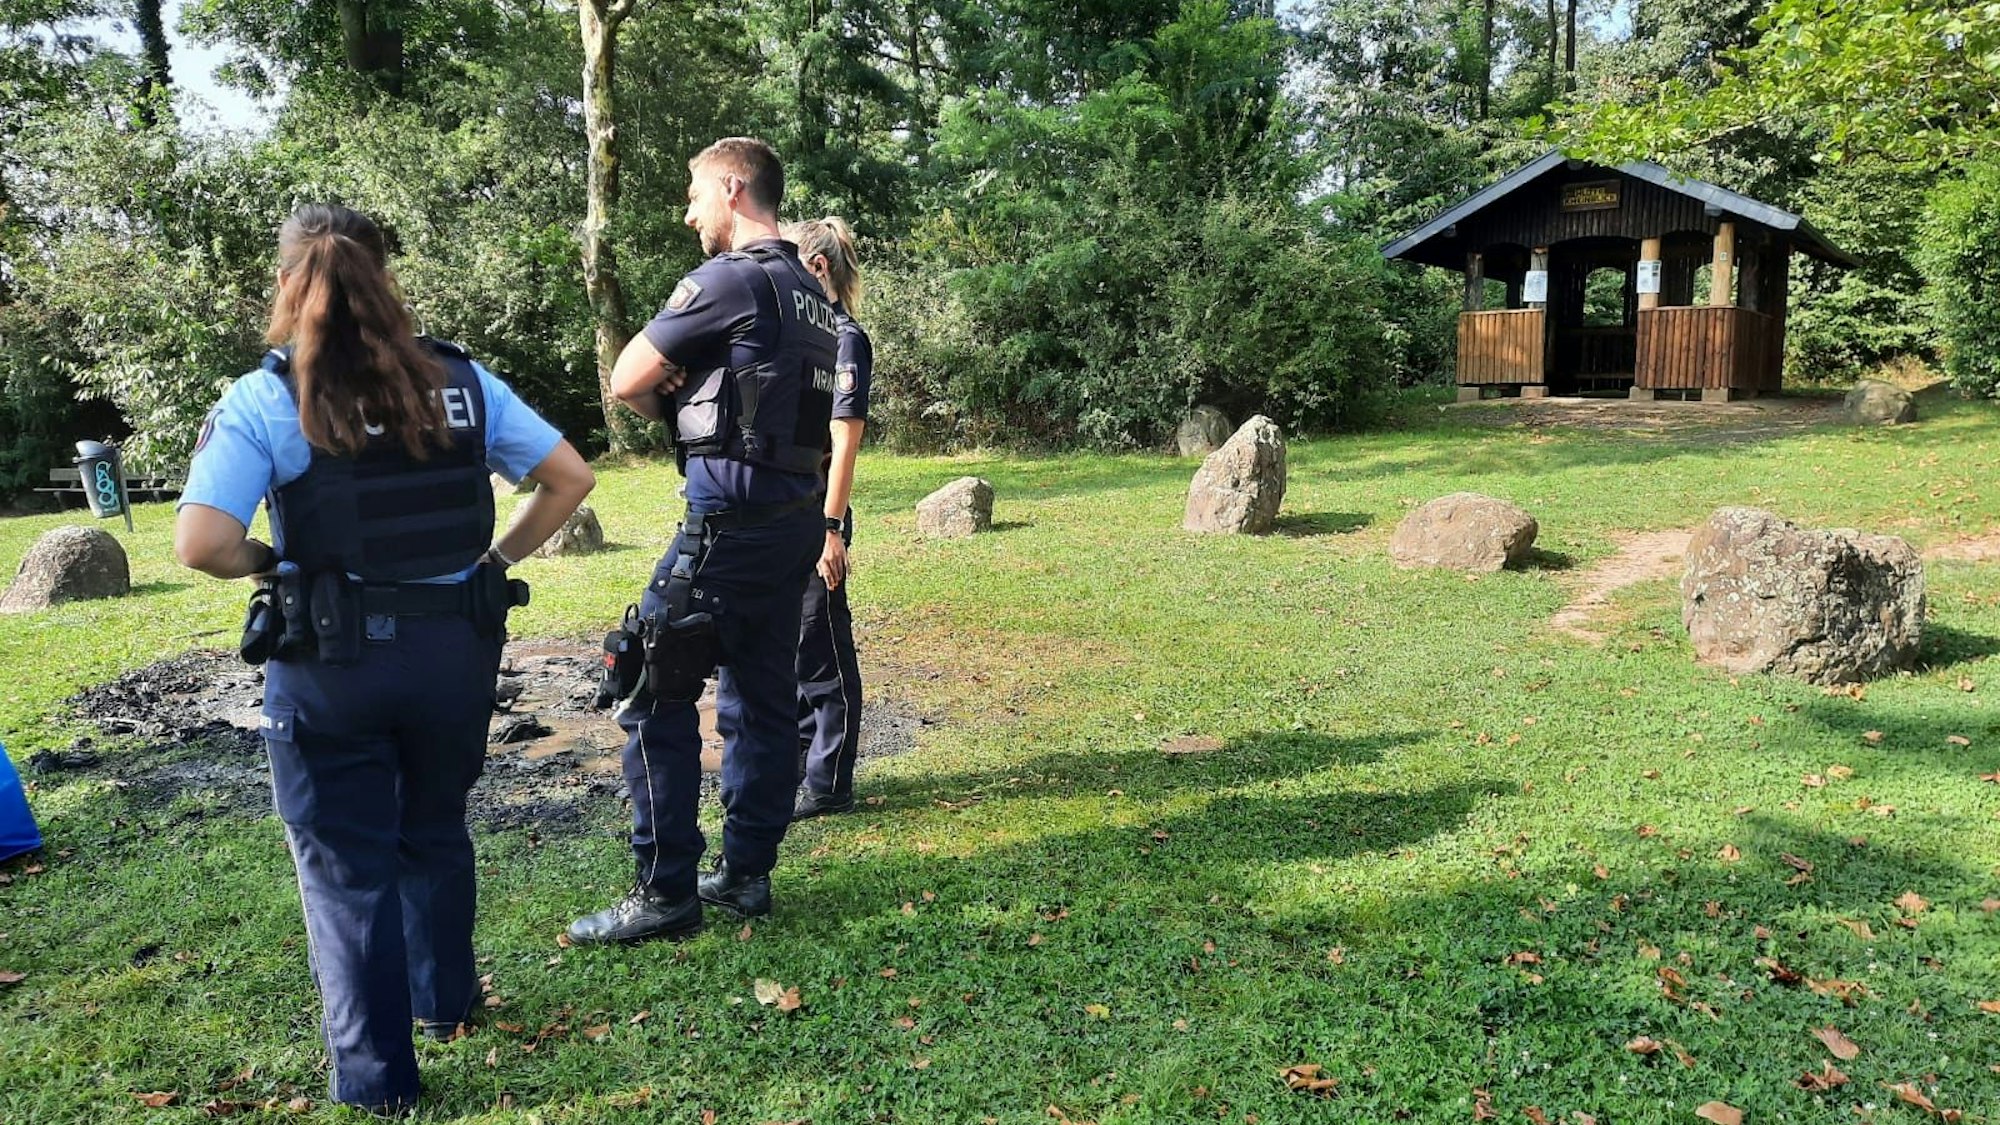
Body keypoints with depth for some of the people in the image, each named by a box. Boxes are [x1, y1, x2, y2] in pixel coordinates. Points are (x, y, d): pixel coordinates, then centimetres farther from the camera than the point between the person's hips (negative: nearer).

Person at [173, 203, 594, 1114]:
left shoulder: (261, 403, -9)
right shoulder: (461, 381, 1)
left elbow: (202, 544, -20)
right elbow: (570, 477, 1)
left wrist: (270, 563, -1)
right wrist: (497, 561, 7)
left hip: (331, 661, -3)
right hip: (455, 649, 4)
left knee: (348, 863, 12)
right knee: (436, 831, 25)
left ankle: (378, 1074, 21)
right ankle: (446, 998, 42)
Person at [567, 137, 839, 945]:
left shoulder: (730, 277, -11)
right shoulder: (811, 293, 16)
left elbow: (627, 382, -8)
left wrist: (671, 406, 11)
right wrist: (690, 395, 5)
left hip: (731, 516, -9)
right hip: (796, 516, 9)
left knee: (656, 696, -1)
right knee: (763, 698, 13)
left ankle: (666, 892, 4)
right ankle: (746, 873, 21)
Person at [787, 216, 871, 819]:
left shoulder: (844, 340, -11)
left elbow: (845, 442, -16)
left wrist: (831, 530, -18)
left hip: (812, 521, -9)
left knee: (821, 654, 1)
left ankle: (829, 785, 12)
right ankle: (796, 762, 31)